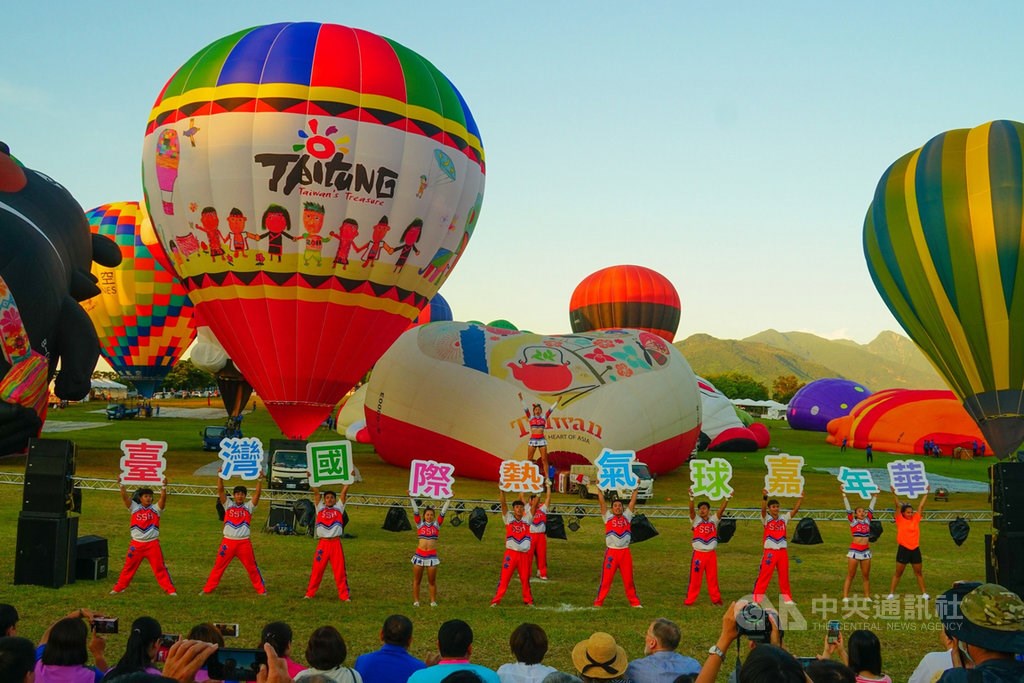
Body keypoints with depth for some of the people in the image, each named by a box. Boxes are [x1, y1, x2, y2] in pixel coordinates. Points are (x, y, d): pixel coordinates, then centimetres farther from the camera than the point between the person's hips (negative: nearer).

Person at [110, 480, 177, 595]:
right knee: (129, 567, 13)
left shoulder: (156, 509, 0)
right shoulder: (134, 508, 2)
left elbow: (163, 498, -15)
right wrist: (122, 485, -20)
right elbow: (125, 497, -8)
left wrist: (164, 486, -28)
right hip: (136, 544, 1)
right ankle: (118, 588, 28)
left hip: (153, 544, -1)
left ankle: (170, 589, 6)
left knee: (160, 568, 3)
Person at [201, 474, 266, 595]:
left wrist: (260, 479, -17)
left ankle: (261, 590, 13)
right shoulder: (228, 505, 6)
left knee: (252, 567, 5)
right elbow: (220, 490, -3)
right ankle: (208, 589, 17)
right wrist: (220, 476, -13)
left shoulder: (249, 506, 4)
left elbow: (258, 492, -6)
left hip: (244, 543, -1)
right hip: (228, 542, 1)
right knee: (218, 566, 7)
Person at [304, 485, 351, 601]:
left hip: (336, 543, 0)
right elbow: (316, 492, 7)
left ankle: (344, 595, 8)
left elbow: (344, 491, 8)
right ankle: (310, 593, 15)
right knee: (317, 569, 4)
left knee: (340, 570, 2)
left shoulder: (339, 507, 11)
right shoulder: (320, 508, 11)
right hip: (322, 543, 0)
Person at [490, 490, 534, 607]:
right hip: (511, 553, -2)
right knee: (504, 577, -4)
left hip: (524, 554, 2)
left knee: (525, 578, 10)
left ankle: (528, 599, 25)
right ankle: (496, 600, 0)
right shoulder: (508, 518, 2)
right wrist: (502, 489, -16)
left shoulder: (527, 519, 7)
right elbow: (503, 503, -8)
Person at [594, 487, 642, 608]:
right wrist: (599, 489, 2)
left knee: (629, 579, 9)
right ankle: (598, 602, 2)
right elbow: (602, 502, 3)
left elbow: (632, 502, 11)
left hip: (625, 552, 2)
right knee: (606, 579, -2)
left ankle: (635, 602, 18)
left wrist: (636, 488, 11)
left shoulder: (627, 516, 12)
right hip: (611, 551, -2)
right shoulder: (608, 517, 7)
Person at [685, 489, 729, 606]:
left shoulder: (714, 520, 4)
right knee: (695, 578, 1)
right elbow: (691, 510, -18)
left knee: (713, 578, 11)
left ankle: (716, 598, 23)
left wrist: (727, 498, -21)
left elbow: (722, 509, -8)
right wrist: (691, 497, -33)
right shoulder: (696, 520, -1)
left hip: (711, 554, 2)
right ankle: (690, 600, 7)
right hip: (698, 554, -2)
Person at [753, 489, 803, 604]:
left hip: (782, 551, 4)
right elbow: (763, 509, -22)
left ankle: (787, 598, 21)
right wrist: (764, 497, -38)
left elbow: (795, 509, 2)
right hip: (770, 552, -4)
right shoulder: (766, 518, -3)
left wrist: (801, 497, -9)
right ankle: (757, 599, -1)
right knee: (764, 576, -4)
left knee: (784, 576, 10)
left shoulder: (784, 518, 9)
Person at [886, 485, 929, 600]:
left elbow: (921, 506, 4)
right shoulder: (900, 520, -5)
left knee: (919, 572, 14)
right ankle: (891, 593, 8)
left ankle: (924, 593, 23)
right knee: (898, 573, 4)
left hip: (915, 549, 3)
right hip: (903, 549, -3)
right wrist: (894, 494, -21)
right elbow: (898, 506, -14)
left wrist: (926, 493, 4)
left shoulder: (915, 519, 3)